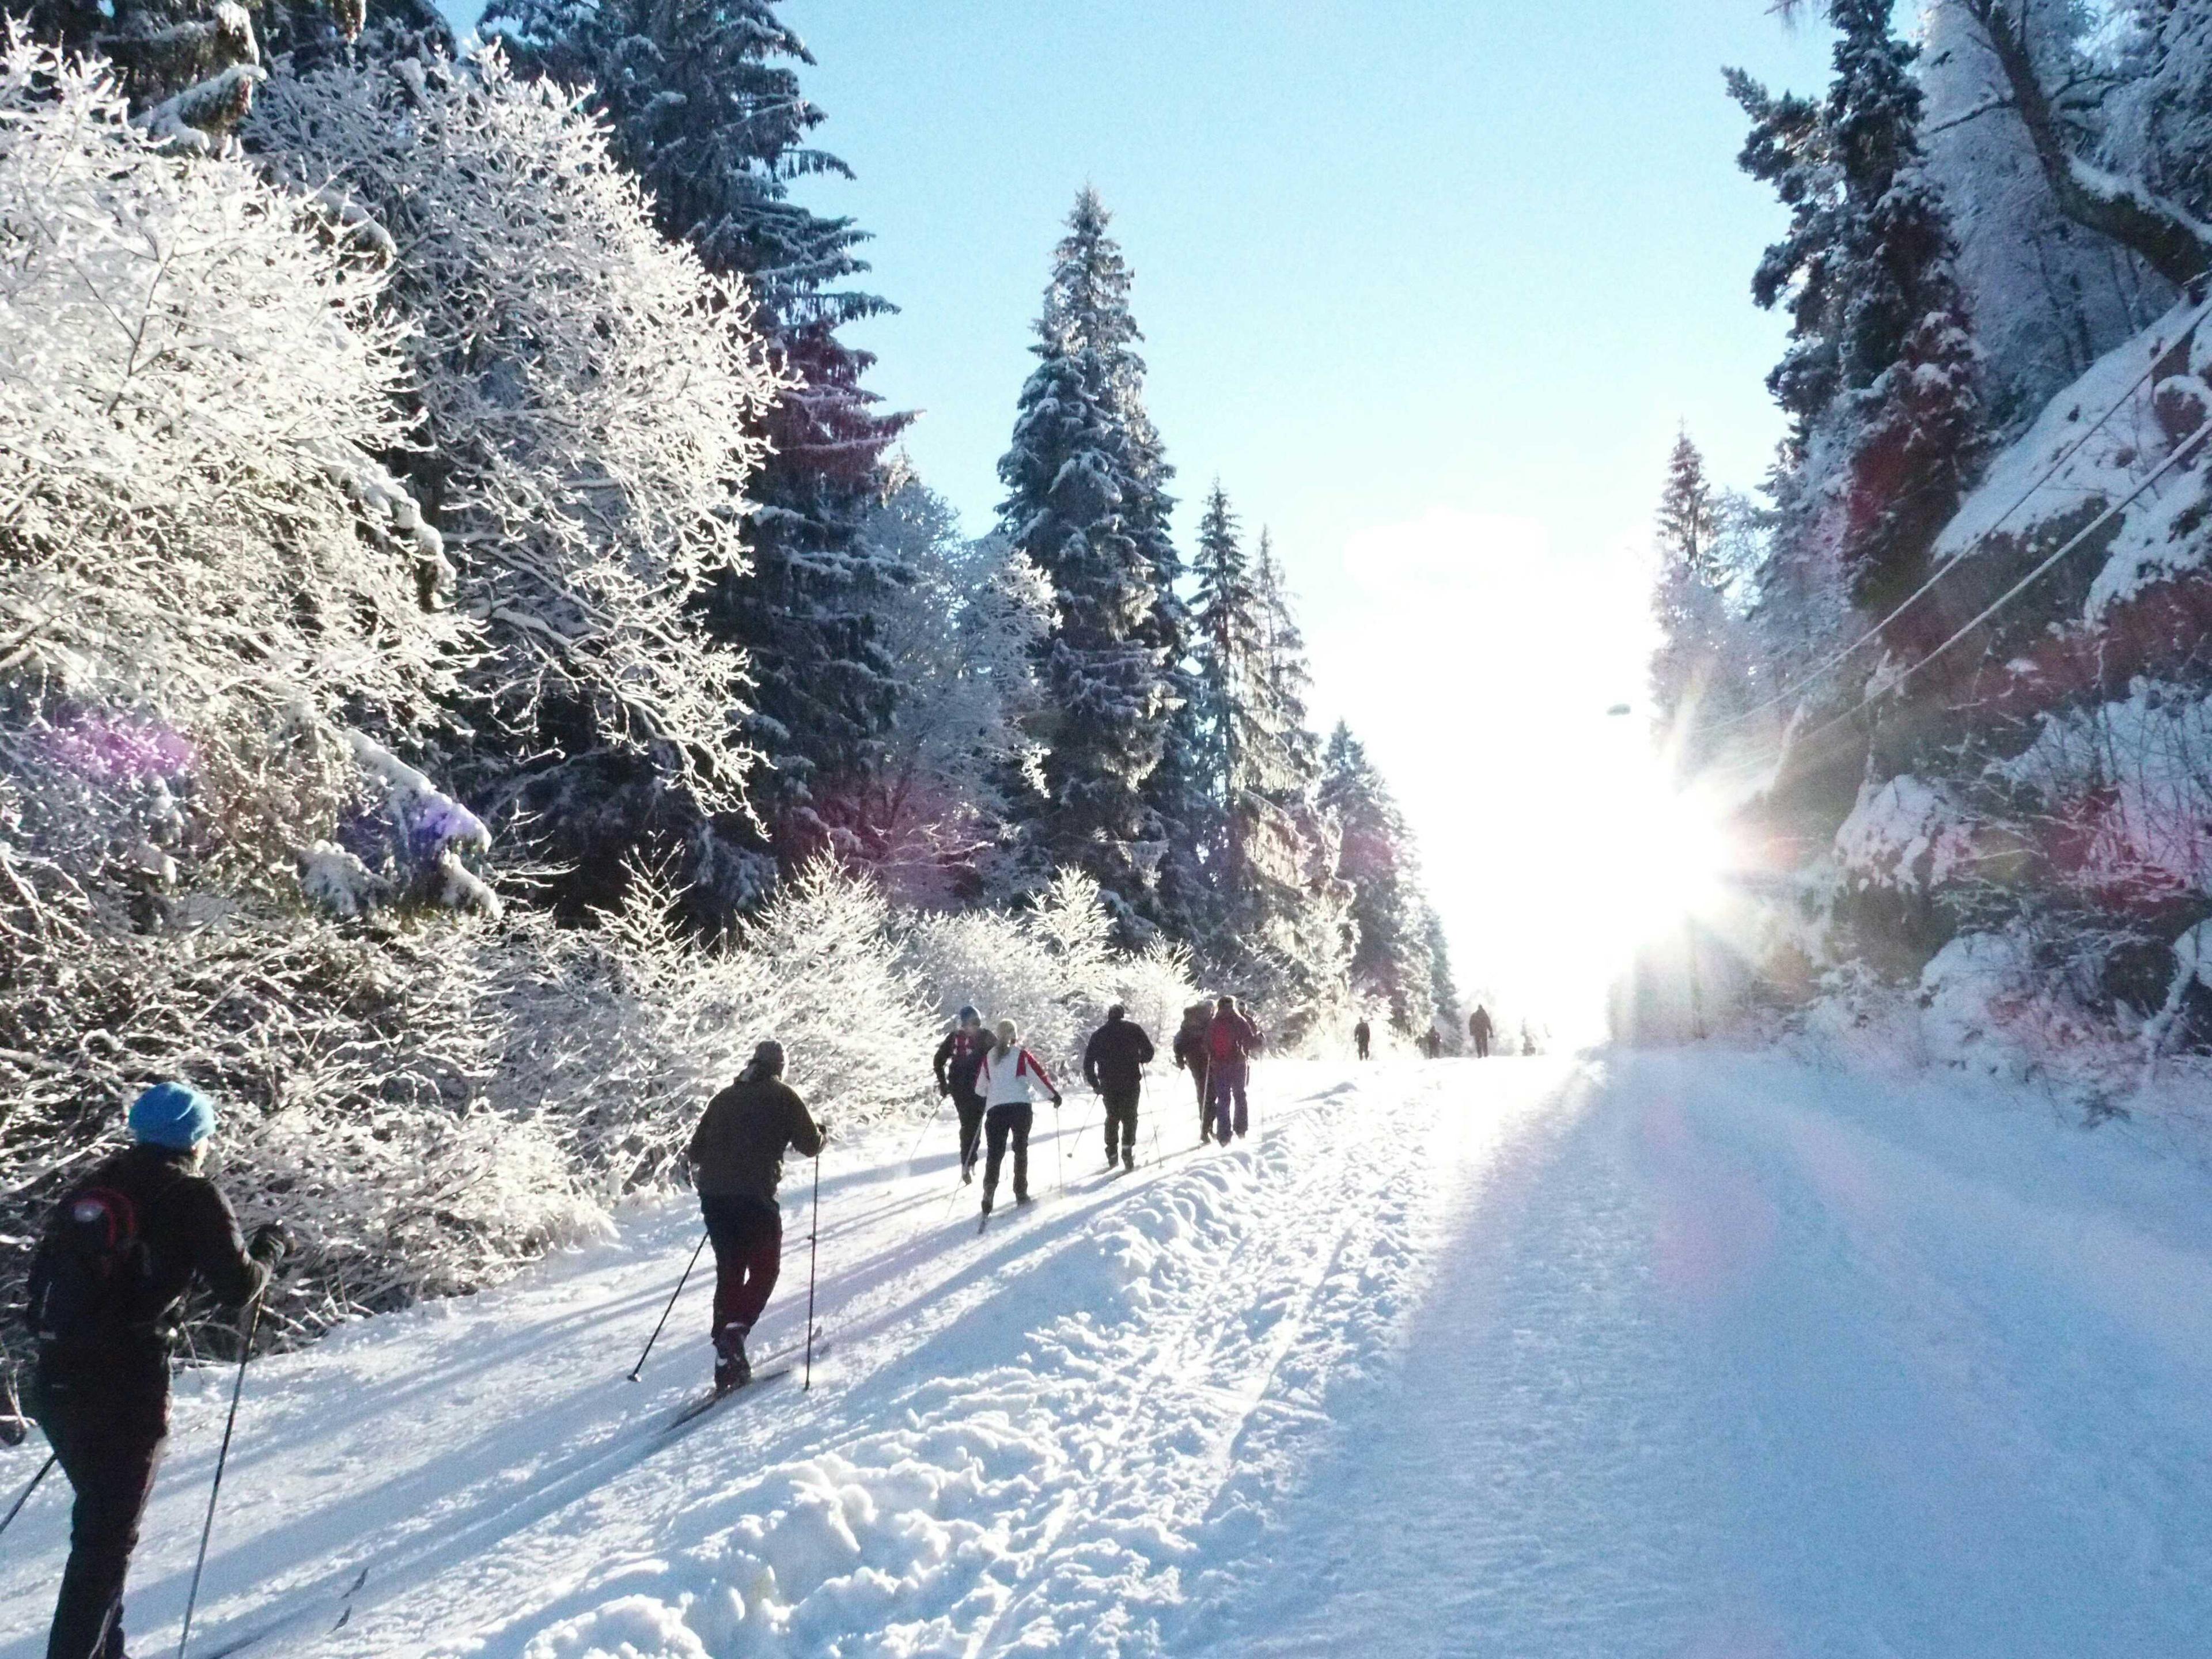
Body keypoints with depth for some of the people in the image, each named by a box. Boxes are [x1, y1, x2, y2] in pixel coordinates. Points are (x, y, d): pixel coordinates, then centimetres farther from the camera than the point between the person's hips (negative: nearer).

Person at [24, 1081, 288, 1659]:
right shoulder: (193, 1197, -7)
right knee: (108, 1534, 5)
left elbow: (40, 1283, 15)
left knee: (102, 1516, 23)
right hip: (127, 1389, -7)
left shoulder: (89, 1188, 12)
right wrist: (270, 1248, 12)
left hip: (55, 1380, 7)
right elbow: (238, 1288, -7)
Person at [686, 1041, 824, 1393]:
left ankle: (727, 1365, 13)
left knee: (729, 1272, 14)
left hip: (713, 1196, 5)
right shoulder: (783, 1095, 3)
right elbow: (810, 1145, 2)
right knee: (765, 1268, 10)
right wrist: (820, 1134, 24)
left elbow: (696, 1149, 19)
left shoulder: (725, 1097, 17)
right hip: (754, 1196, -5)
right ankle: (734, 1332, -14)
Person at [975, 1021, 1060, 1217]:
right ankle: (1021, 1193, 11)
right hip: (1020, 1106, -2)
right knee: (1021, 1149, 11)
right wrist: (1055, 1095, 8)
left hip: (995, 1109, 2)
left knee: (994, 1153, 4)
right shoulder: (1022, 1055, -1)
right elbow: (1039, 1077, -4)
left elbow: (980, 1085, 19)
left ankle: (988, 1193, -11)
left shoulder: (989, 1057, 11)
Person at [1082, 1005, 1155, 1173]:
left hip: (1108, 1083, 2)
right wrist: (1142, 1060, 21)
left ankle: (1112, 1154, 7)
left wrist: (1095, 1083, 16)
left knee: (1112, 1117, 14)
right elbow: (1148, 1051, 0)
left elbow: (1088, 1063, 8)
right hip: (1131, 1082, -2)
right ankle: (1127, 1149, -12)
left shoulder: (1098, 1034, 10)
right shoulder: (1133, 1029, 5)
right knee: (1129, 1117, 5)